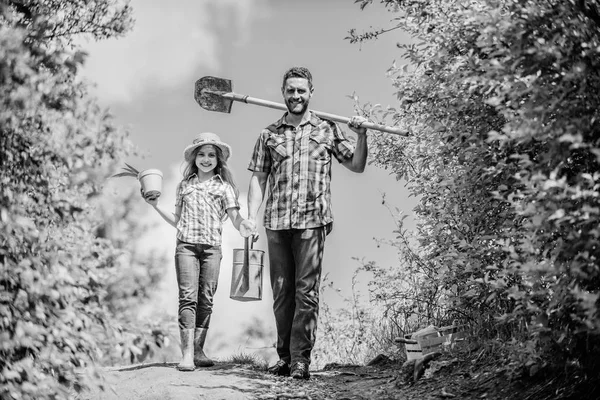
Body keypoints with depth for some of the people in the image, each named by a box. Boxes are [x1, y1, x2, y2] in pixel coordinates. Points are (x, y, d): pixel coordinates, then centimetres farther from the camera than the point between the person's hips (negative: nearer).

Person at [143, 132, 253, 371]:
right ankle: (187, 353, -13)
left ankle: (198, 350, 10)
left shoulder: (224, 187, 10)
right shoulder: (185, 185, 15)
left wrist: (242, 226, -21)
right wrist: (156, 205, 10)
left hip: (212, 247, 0)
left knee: (206, 299, 2)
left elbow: (235, 216, 1)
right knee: (188, 297, -9)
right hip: (186, 245, 0)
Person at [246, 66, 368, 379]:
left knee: (306, 292, -5)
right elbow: (258, 178, 10)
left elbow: (357, 166, 12)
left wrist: (361, 135, -4)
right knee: (281, 292, 7)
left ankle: (301, 359, -1)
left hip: (312, 221, -2)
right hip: (276, 221, 2)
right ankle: (284, 357, 17)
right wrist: (251, 217, 1)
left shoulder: (327, 130, 9)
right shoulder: (269, 134, 12)